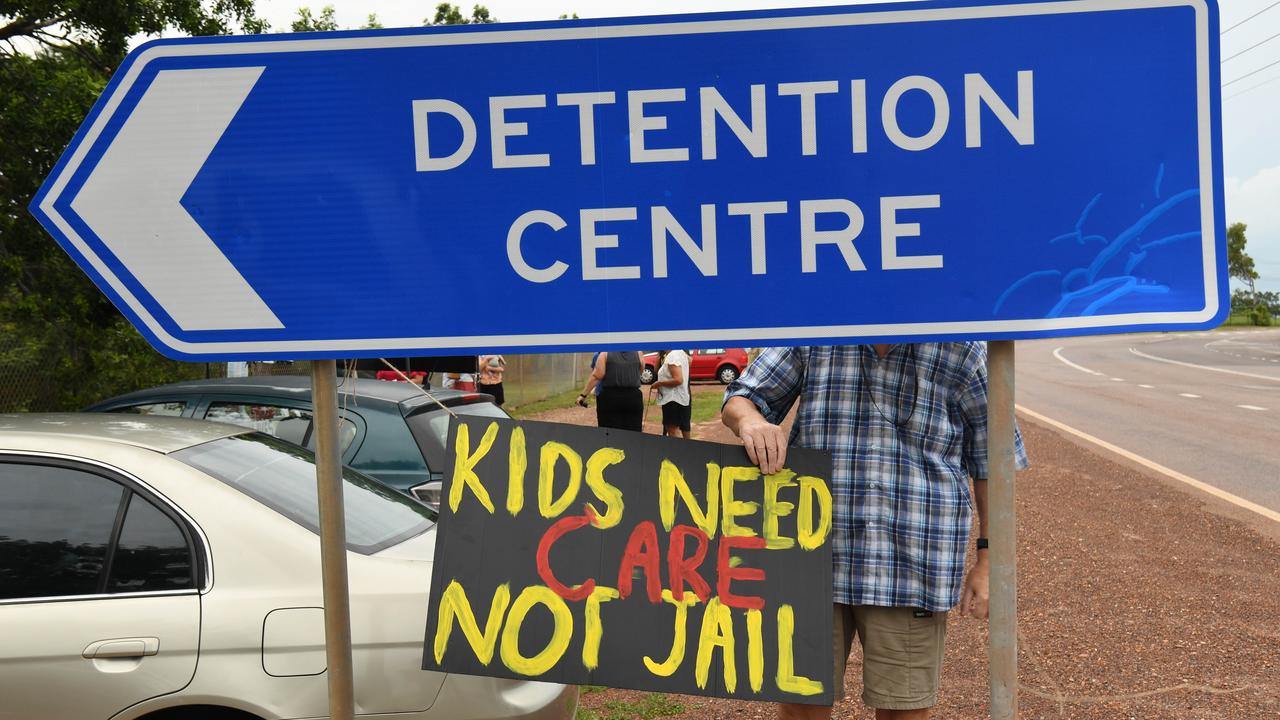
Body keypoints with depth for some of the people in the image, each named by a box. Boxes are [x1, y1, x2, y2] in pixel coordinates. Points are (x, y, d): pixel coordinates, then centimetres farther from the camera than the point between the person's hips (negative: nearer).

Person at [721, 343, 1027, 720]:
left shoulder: (961, 350, -2)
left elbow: (991, 462, 4)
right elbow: (740, 397, 9)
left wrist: (988, 561, 2)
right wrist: (750, 420, -17)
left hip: (912, 569, -1)